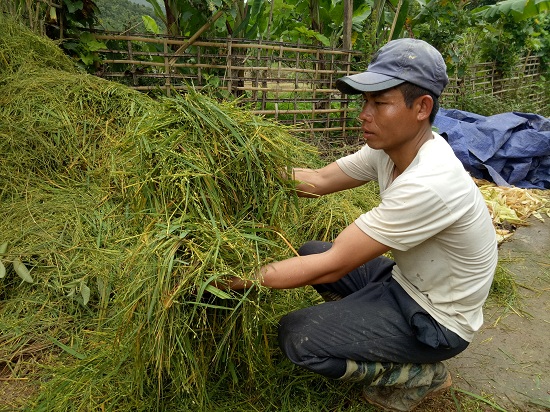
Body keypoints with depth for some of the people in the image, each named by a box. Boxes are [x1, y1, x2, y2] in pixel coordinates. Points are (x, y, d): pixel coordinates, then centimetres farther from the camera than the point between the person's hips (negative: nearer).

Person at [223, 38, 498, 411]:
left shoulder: (428, 183, -34)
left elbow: (332, 266, -31)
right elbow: (319, 180, -3)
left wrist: (243, 278, -28)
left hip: (436, 320, -8)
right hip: (406, 280, 8)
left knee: (296, 335, -17)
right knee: (309, 252, 11)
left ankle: (422, 375, 1)